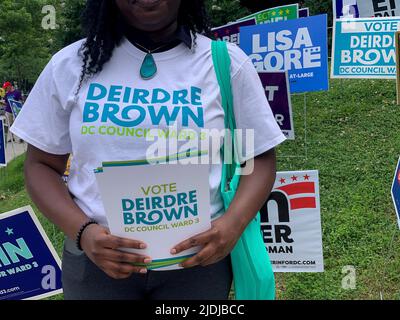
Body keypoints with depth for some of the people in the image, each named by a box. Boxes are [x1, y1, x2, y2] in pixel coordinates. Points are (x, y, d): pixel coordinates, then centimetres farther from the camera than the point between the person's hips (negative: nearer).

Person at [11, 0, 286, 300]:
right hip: (97, 257, 1)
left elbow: (260, 157, 1)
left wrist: (233, 224, -17)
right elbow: (42, 164, 4)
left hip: (197, 256, 0)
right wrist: (81, 230, -13)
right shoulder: (70, 65, 0)